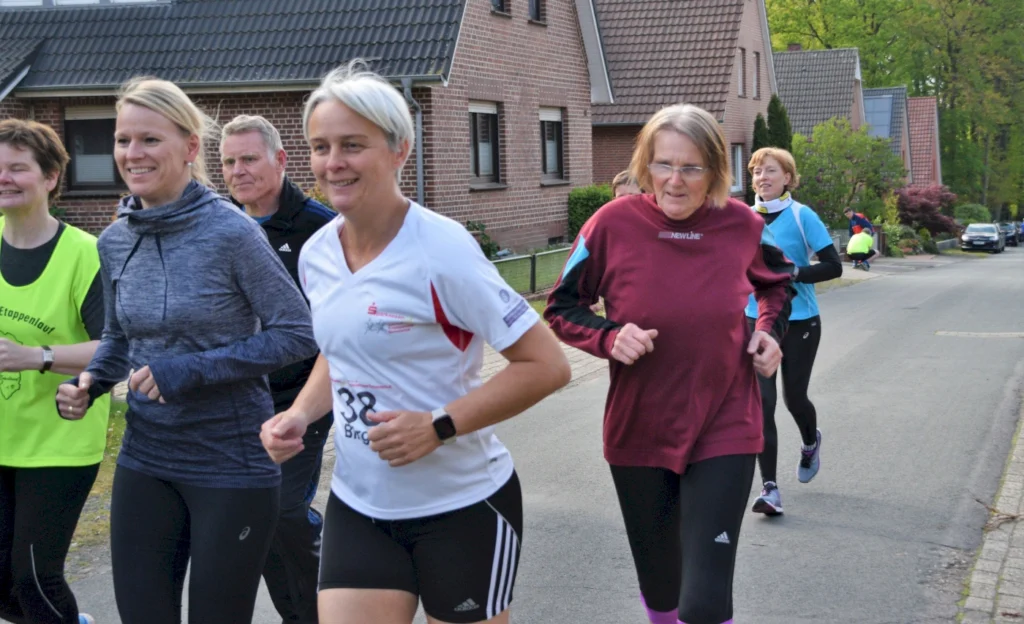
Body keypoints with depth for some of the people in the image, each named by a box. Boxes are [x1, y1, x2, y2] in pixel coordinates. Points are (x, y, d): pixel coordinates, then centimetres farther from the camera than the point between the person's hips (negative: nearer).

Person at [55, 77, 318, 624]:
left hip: (232, 462, -5)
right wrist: (88, 384, -3)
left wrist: (192, 369, -20)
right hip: (145, 461, 6)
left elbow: (297, 333, -14)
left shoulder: (230, 233, -15)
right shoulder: (116, 241, 4)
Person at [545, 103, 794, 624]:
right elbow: (562, 309, 0)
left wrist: (770, 330, 0)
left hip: (723, 432, -1)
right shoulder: (614, 223, -11)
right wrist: (609, 337, -18)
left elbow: (777, 282, 18)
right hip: (638, 434, 1)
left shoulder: (742, 225, -5)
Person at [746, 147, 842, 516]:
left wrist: (794, 272, -22)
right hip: (757, 321, 2)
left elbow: (833, 267, -11)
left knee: (793, 398, 8)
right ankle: (769, 488, -7)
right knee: (762, 402, -9)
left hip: (800, 322, -2)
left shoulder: (802, 217, -9)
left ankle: (811, 443, 45)